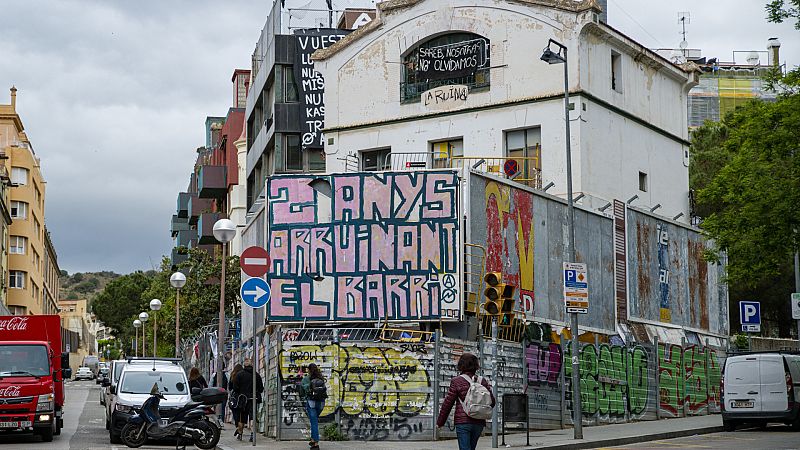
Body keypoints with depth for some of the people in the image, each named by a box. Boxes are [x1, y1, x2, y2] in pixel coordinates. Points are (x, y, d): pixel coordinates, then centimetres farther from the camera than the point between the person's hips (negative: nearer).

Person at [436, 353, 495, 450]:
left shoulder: (456, 381, -5)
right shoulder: (482, 381, 5)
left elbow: (447, 403, -3)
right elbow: (492, 401, 5)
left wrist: (440, 422, 6)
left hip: (463, 421, -4)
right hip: (479, 423, 4)